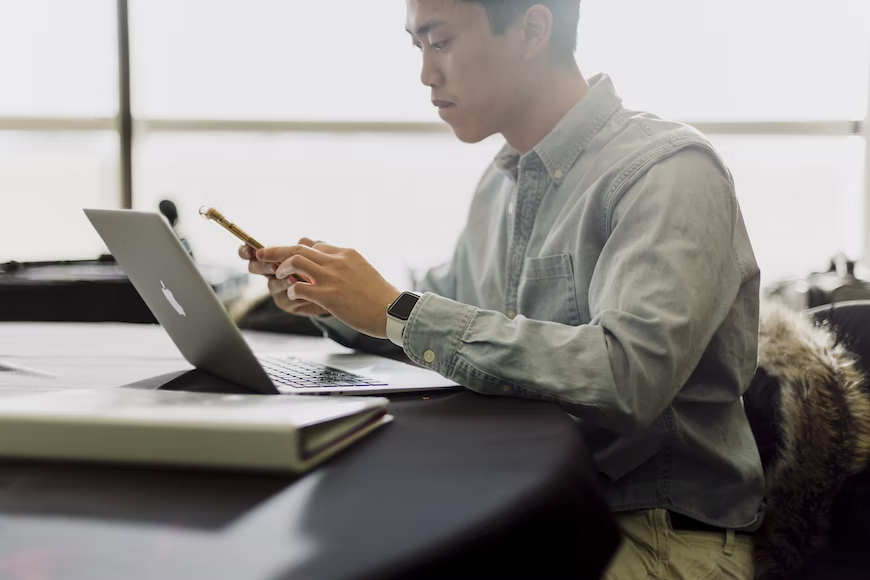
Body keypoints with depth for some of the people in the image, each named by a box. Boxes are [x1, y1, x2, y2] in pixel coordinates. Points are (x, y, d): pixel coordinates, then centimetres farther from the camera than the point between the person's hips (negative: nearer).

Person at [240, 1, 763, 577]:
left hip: (662, 534, -7)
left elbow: (627, 377, -29)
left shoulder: (669, 171, -15)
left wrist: (397, 310, -23)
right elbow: (439, 321, 24)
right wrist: (333, 303, 4)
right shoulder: (500, 183, 11)